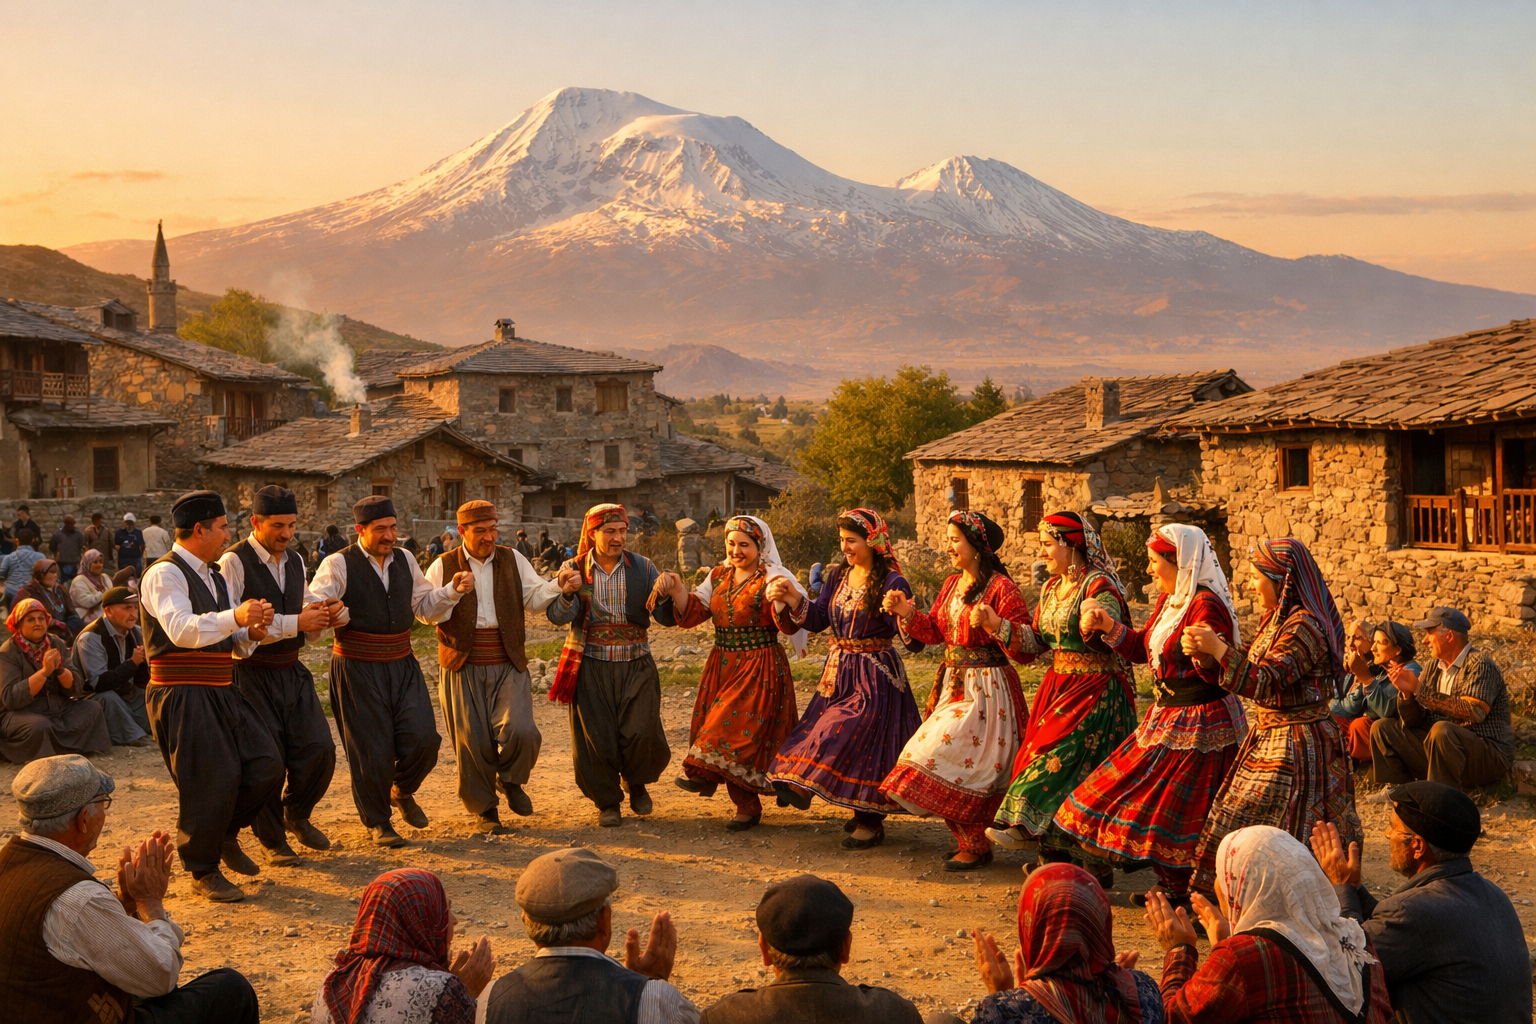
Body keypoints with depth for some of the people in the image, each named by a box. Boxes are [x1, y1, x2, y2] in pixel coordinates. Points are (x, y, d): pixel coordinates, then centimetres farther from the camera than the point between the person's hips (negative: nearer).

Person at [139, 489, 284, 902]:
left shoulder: (215, 576, 18)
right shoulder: (166, 574, -12)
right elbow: (182, 630, -28)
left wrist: (252, 631, -1)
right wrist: (235, 617, -41)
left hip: (221, 693, 9)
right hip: (182, 694, -9)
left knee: (266, 764, 1)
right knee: (211, 779, -9)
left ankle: (225, 834, 24)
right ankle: (203, 872, 10)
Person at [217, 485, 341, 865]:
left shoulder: (295, 561, 11)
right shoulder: (234, 562, -12)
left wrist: (322, 616, -5)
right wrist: (295, 623, -26)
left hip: (293, 671, 6)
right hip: (253, 674, -6)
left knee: (319, 749, 0)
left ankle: (296, 815, 26)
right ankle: (271, 839, 18)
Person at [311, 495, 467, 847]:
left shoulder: (405, 561, 10)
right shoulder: (339, 564, -8)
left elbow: (425, 607, 18)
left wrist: (453, 590, 1)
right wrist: (330, 614, -40)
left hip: (402, 664, 5)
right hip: (358, 669, -5)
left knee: (423, 738, -5)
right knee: (372, 748, 1)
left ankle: (402, 791, 26)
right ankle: (377, 823, 21)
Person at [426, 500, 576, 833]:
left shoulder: (512, 559, 10)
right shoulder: (443, 567, 5)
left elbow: (534, 597, 5)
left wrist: (560, 586, -14)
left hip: (508, 666, 1)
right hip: (463, 668, -1)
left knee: (520, 732, -16)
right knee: (473, 742, 1)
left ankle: (510, 780, 16)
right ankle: (484, 808, 20)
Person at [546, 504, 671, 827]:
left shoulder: (643, 567, 4)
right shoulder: (574, 569, 2)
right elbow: (557, 616, -10)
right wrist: (568, 594, -30)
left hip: (636, 665, 0)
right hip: (591, 666, 0)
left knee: (642, 732, -7)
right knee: (596, 736, 0)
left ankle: (636, 783, 25)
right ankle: (607, 802, 20)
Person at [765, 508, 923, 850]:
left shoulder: (892, 583, -14)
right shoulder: (839, 577, 9)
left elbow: (914, 641, -19)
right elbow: (819, 620, 8)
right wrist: (794, 600, -6)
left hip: (874, 677, -8)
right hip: (839, 674, 8)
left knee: (865, 742, -7)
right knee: (845, 742, 13)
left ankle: (871, 823, 5)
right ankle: (863, 813, 29)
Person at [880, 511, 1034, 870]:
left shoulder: (1001, 587, -13)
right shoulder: (952, 585, 12)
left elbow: (1026, 645, -17)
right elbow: (935, 631, 18)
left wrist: (994, 625, -32)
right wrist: (906, 611, 7)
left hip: (986, 688, -8)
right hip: (953, 684, 8)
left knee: (962, 761, -9)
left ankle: (977, 845, 3)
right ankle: (968, 840, 20)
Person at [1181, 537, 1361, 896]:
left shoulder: (1305, 625, -20)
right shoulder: (1278, 619, 12)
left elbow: (1264, 682, -26)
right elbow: (1253, 665, 20)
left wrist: (1217, 647, -24)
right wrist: (1204, 649, 8)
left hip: (1295, 744, -10)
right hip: (1270, 738, 10)